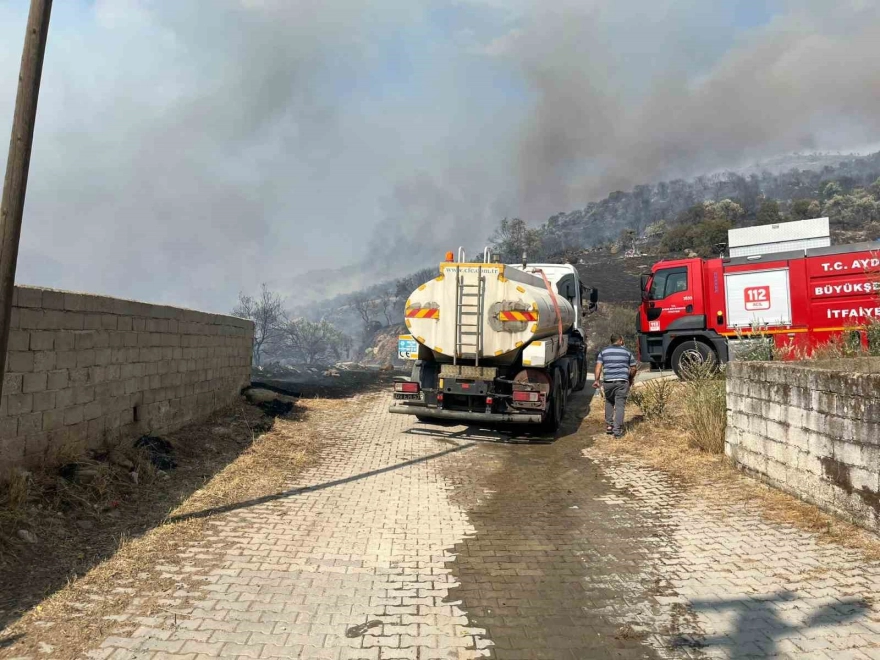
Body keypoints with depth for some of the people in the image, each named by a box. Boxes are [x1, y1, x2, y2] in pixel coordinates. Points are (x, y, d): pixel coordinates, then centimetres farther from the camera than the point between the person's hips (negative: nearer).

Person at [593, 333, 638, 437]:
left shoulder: (603, 352, 10)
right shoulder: (627, 352, 9)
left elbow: (598, 366, -1)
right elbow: (634, 368, 11)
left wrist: (597, 380, -3)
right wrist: (631, 379, 25)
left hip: (608, 381, 2)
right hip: (622, 381, -2)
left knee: (609, 402, 21)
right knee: (620, 405, 0)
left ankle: (609, 426, 19)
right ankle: (617, 430, -4)